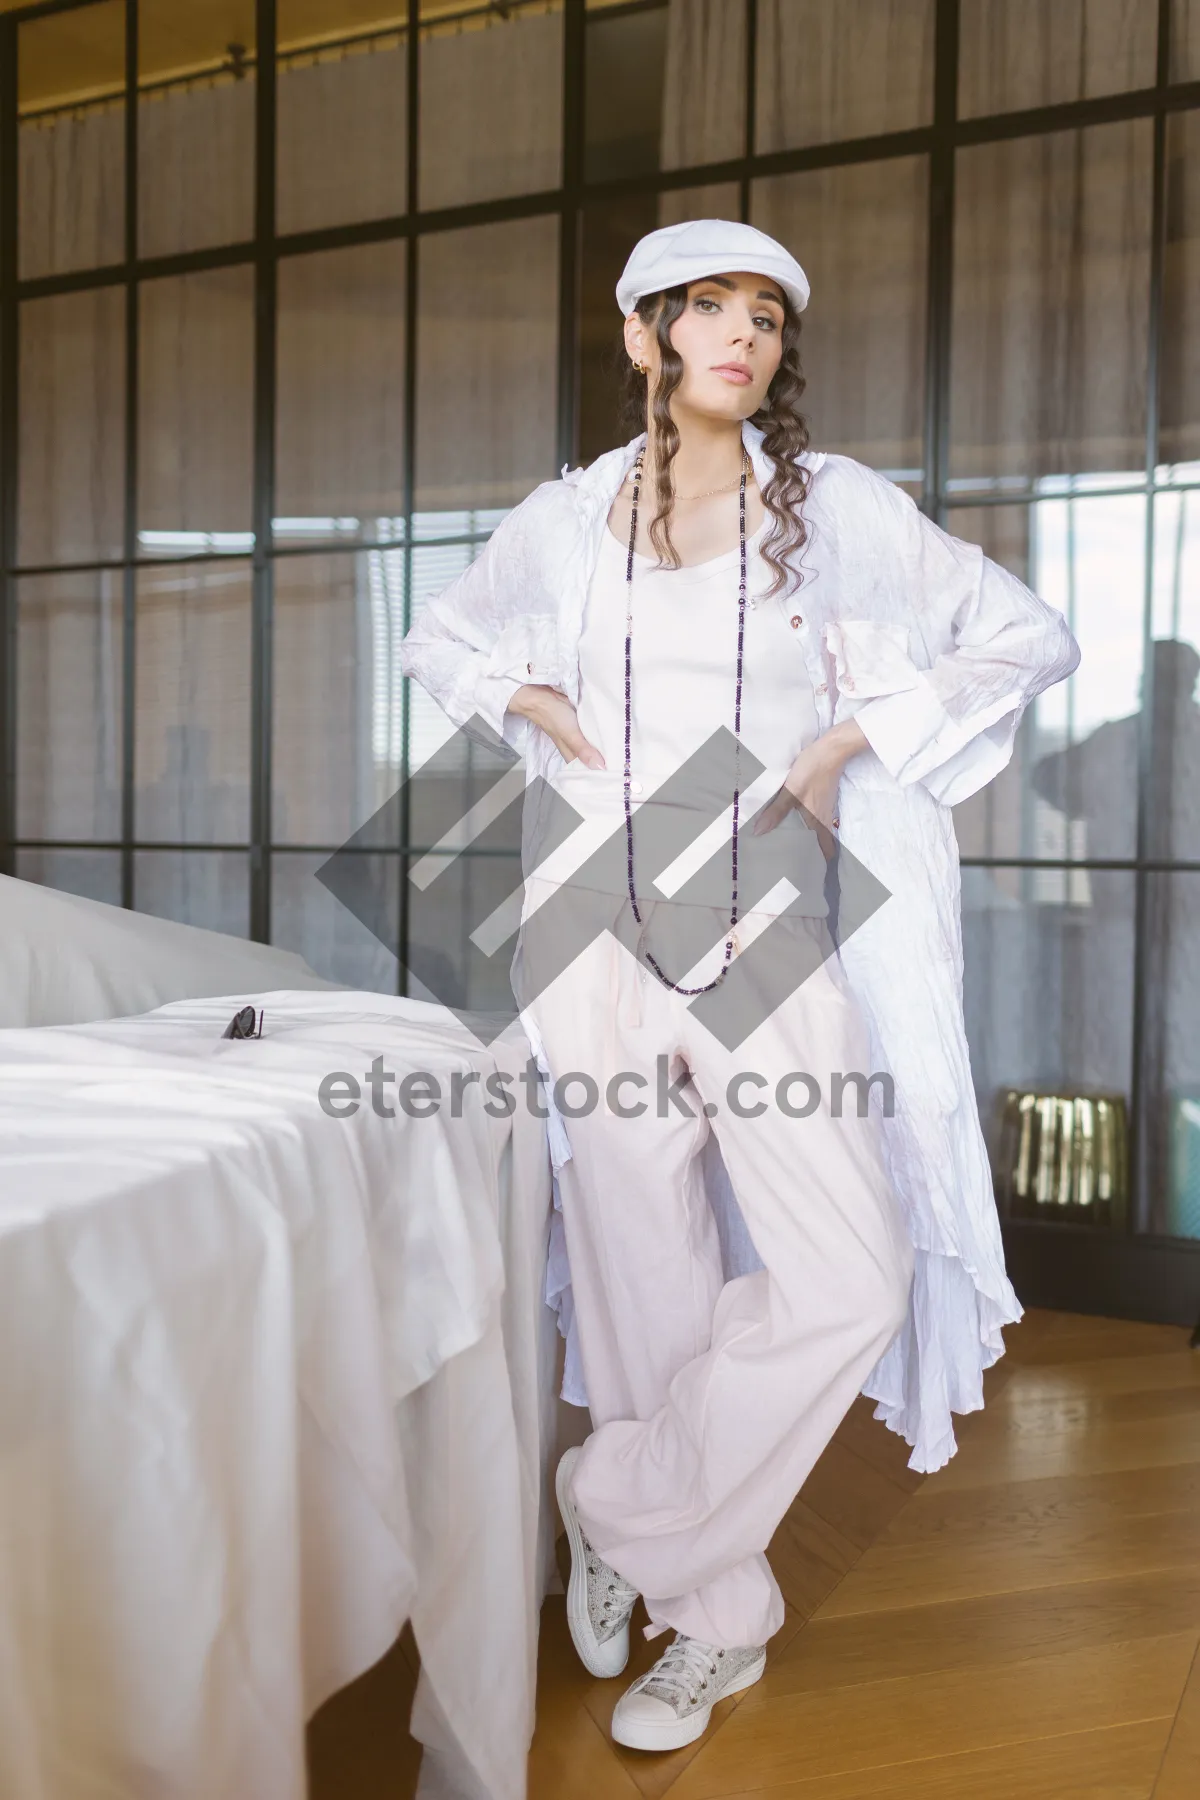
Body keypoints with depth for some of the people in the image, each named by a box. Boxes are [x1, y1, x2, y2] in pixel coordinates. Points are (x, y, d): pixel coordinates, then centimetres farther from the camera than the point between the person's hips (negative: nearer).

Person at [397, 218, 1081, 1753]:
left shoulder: (834, 508, 2)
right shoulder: (561, 521, 7)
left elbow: (1030, 638, 5)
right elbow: (439, 641, 24)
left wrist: (849, 742, -3)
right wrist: (531, 704, 4)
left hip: (764, 936, 0)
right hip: (598, 929, 1)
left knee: (852, 1281, -10)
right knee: (647, 1285, 7)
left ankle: (618, 1510, 14)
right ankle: (716, 1620, 30)